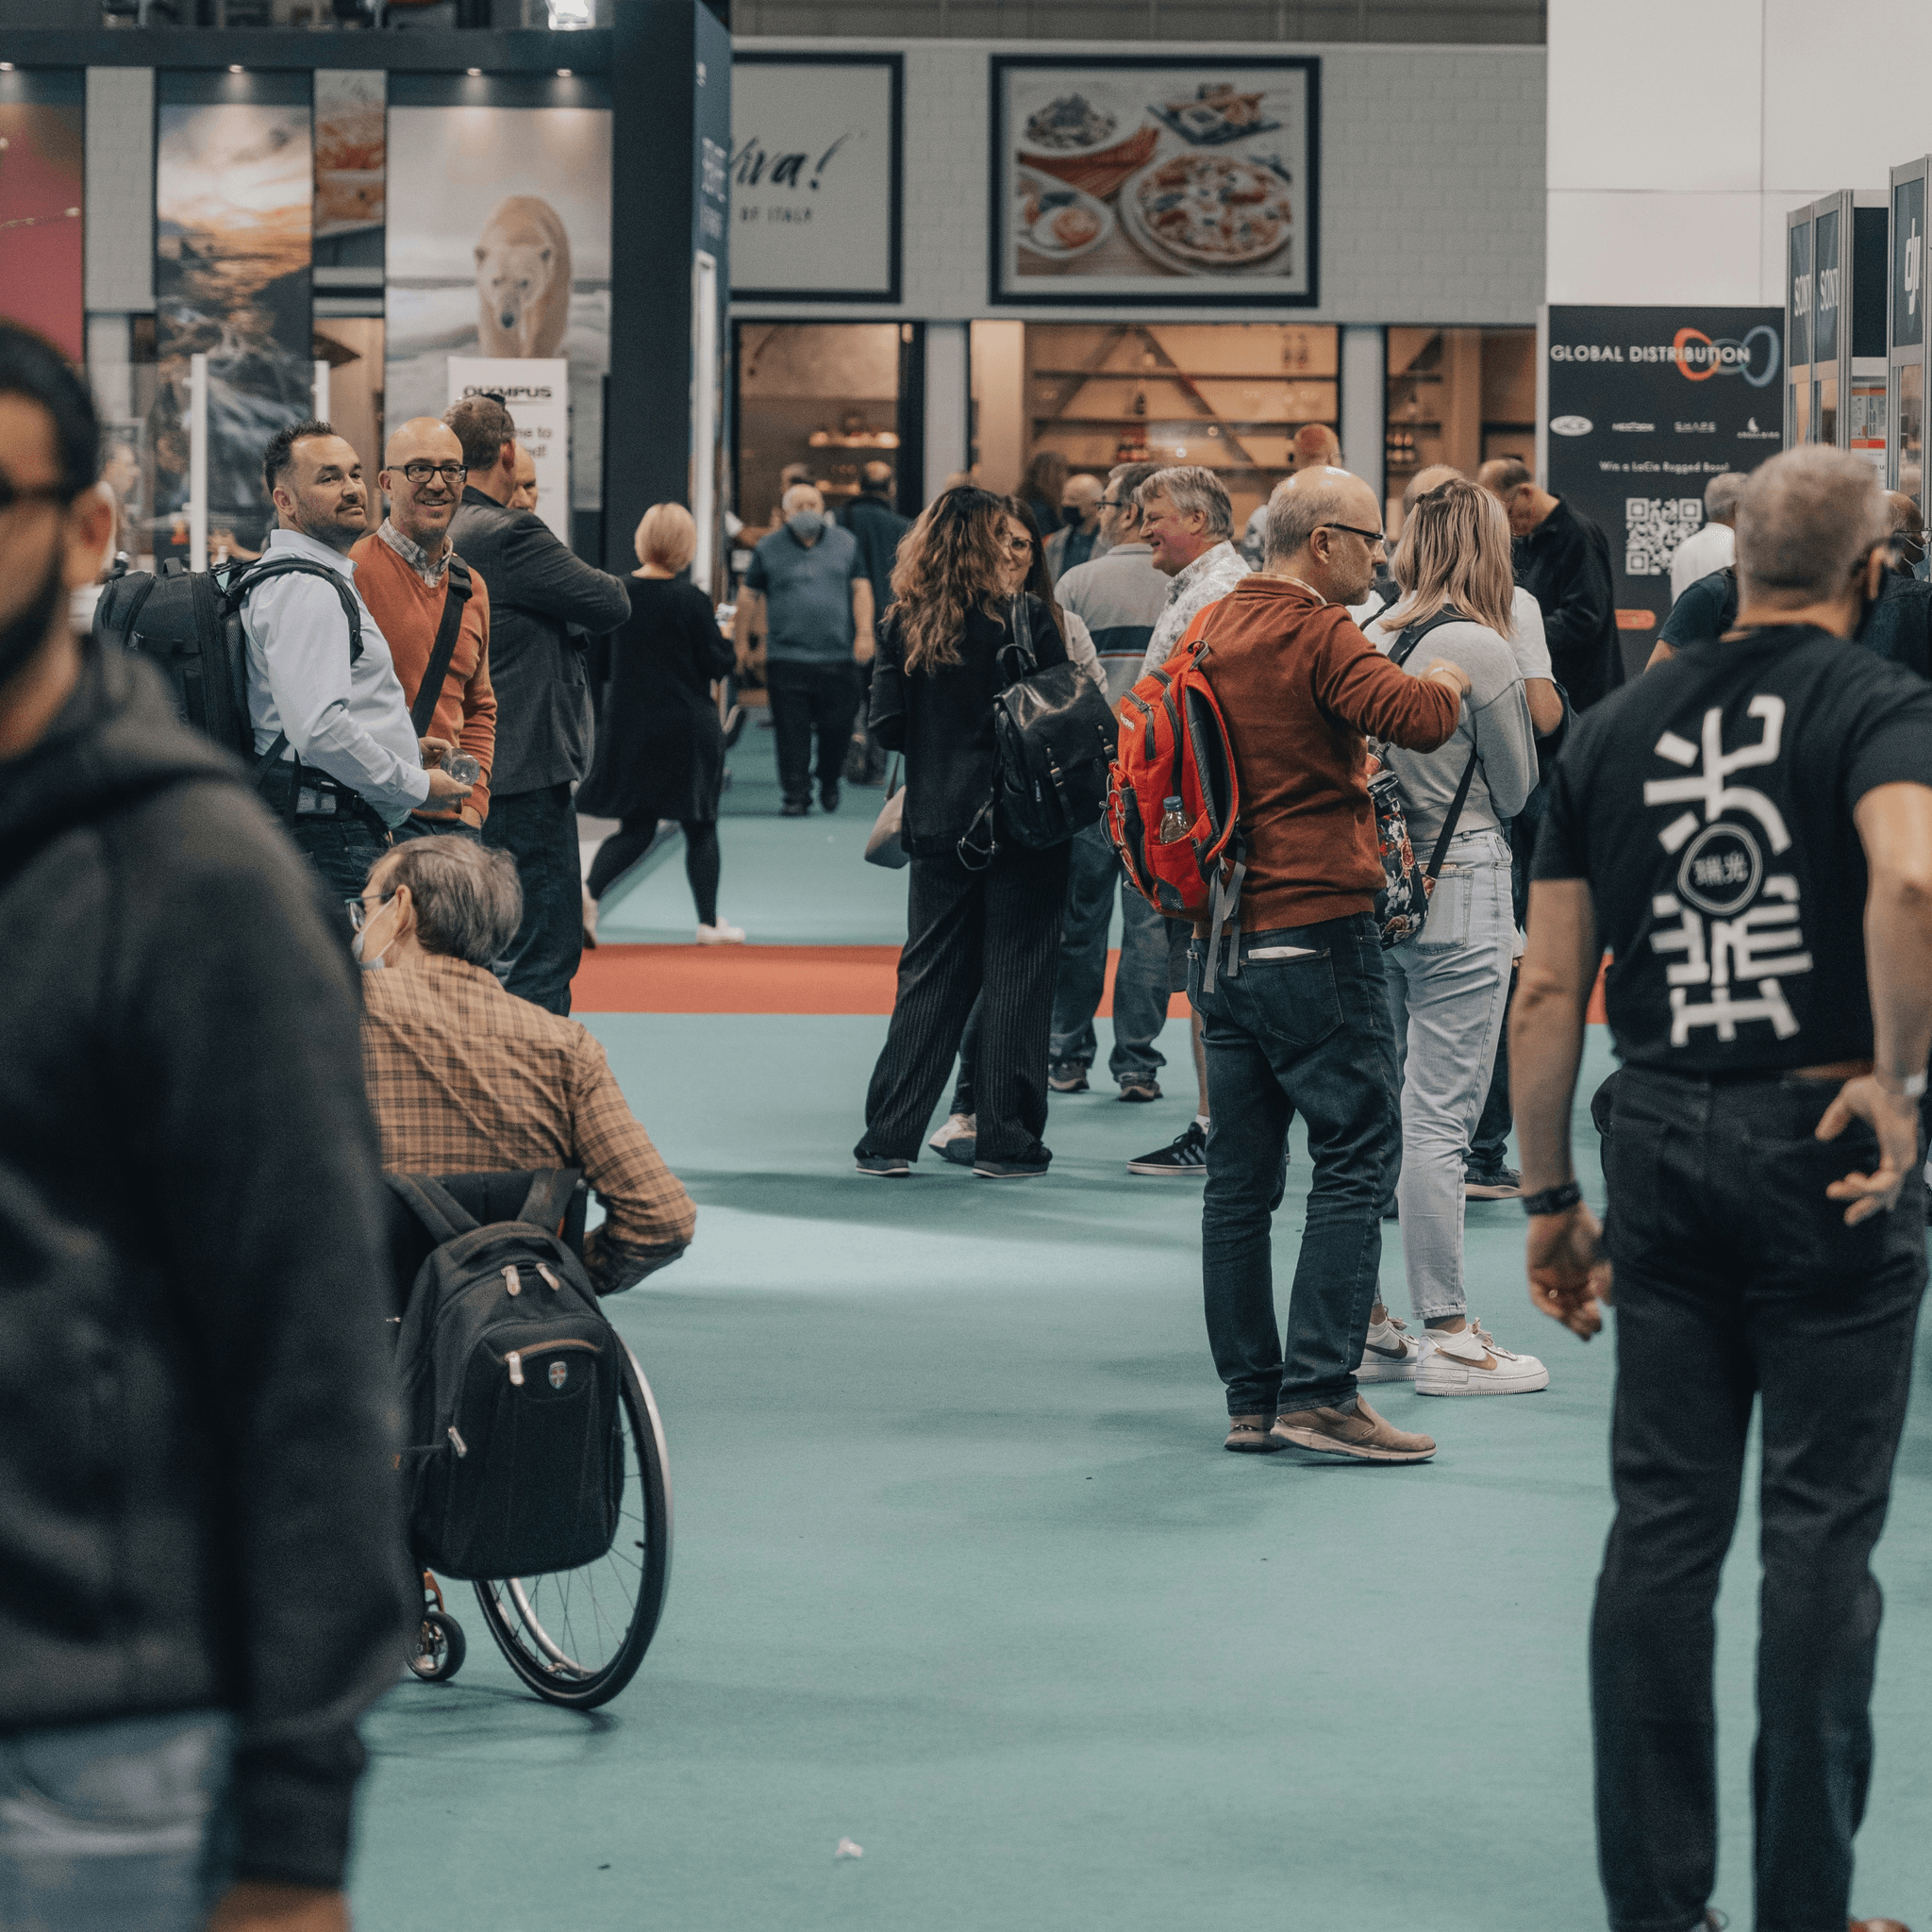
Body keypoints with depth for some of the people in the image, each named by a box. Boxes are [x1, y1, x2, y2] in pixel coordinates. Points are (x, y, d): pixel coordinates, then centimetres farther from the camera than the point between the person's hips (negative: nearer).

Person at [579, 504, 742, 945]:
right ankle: (709, 922, 17)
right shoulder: (691, 601, -14)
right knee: (701, 827, 10)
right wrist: (724, 638, 11)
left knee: (636, 829, 10)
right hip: (687, 727, -4)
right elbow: (717, 663, -8)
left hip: (628, 727, 4)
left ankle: (590, 890, -14)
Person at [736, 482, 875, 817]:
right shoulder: (769, 548, 6)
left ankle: (829, 783, 25)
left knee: (837, 727, 2)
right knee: (792, 731, -5)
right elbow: (749, 595, 10)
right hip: (787, 658, -1)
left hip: (838, 658, 1)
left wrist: (864, 633, -1)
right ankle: (795, 795, 1)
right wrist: (743, 642, 8)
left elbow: (860, 588, 10)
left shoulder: (845, 543, 11)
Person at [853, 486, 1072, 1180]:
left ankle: (889, 1140, 7)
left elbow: (888, 726, 2)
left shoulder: (906, 624, 0)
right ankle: (1005, 1142, 5)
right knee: (1015, 976, 4)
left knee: (928, 978, 9)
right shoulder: (1026, 618, -10)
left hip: (937, 828, 4)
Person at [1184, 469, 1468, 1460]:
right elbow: (1412, 716, -26)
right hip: (1316, 930, -8)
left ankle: (1249, 1398, 11)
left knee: (1240, 1173, 9)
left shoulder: (1214, 628, 14)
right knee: (1354, 1158, -5)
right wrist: (1445, 680, -6)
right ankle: (1318, 1393, -12)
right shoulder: (1318, 636, -11)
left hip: (1220, 935, 8)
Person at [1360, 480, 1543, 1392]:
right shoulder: (1479, 649, -13)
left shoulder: (1367, 640, 3)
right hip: (1461, 891, -6)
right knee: (1439, 1120, -4)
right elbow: (1518, 789, -2)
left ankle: (1363, 1324, 17)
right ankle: (1446, 1335, 1)